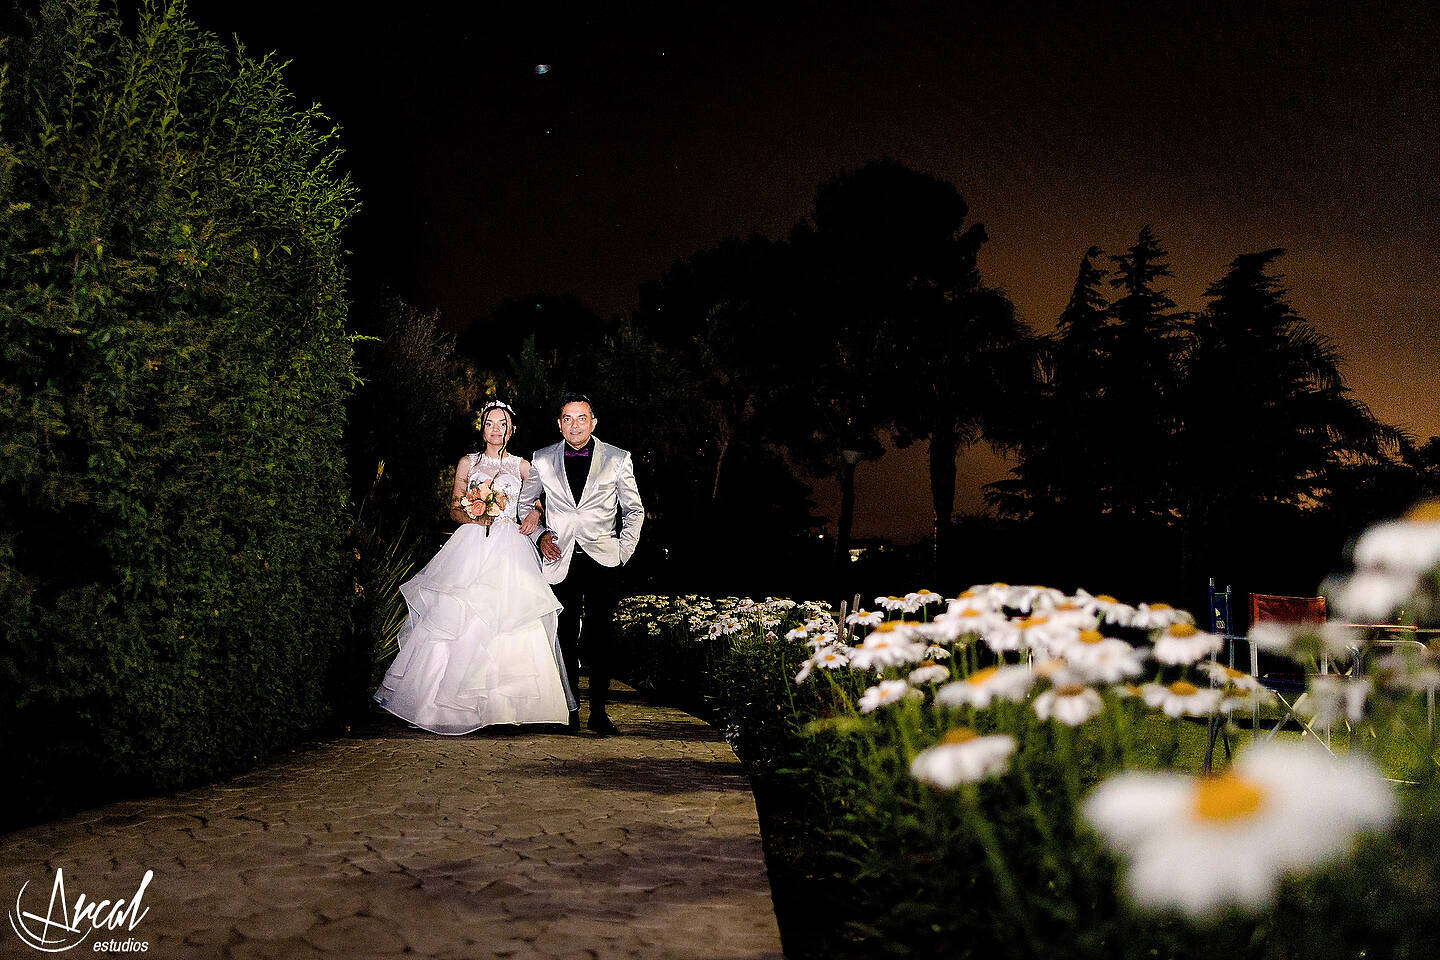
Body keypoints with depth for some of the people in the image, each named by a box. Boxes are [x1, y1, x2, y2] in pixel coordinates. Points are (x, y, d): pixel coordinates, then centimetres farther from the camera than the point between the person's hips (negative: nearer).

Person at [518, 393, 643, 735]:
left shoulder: (618, 459, 5)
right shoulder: (543, 460, 8)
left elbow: (634, 510, 12)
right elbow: (524, 503, 21)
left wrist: (624, 551, 3)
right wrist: (540, 535, 7)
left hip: (603, 560, -1)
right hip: (561, 559, 1)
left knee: (600, 637, -1)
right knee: (565, 636, 2)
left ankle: (598, 710, 8)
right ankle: (569, 708, 11)